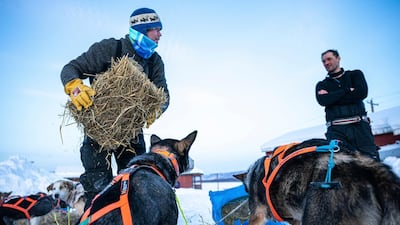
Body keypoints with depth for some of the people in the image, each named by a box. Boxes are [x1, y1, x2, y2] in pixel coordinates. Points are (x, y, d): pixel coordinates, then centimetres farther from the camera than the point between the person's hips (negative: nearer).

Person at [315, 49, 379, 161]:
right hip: (335, 129, 0)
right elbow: (323, 101, -2)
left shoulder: (355, 74, 20)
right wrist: (348, 90, 0)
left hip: (359, 125, 0)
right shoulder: (322, 85, 21)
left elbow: (362, 92, -1)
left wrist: (333, 97, 1)